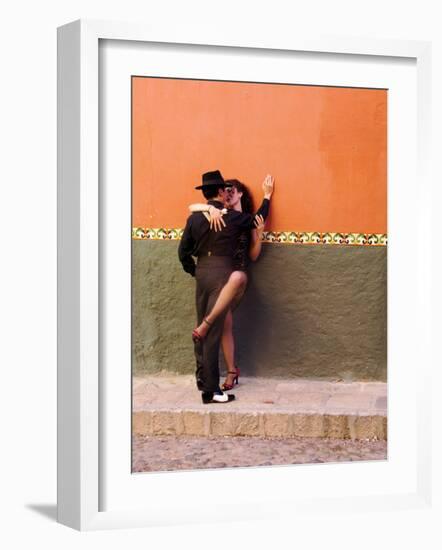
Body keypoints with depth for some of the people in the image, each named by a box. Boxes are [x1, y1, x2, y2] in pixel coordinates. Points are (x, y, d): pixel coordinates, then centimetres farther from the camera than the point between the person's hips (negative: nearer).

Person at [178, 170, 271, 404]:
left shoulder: (194, 218, 4)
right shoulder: (231, 217, -7)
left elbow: (184, 251, 8)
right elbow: (258, 219, 10)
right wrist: (267, 197, 24)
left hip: (202, 273, 5)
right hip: (222, 273, -5)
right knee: (213, 331, -7)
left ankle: (202, 378, 27)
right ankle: (210, 389, -6)